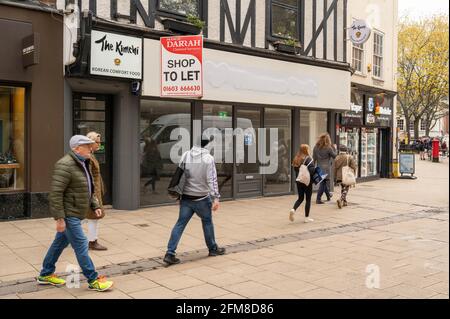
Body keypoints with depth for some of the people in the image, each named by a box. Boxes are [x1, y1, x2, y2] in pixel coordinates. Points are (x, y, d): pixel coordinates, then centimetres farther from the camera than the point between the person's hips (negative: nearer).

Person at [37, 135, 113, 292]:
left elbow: (88, 188, 21)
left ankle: (45, 275, 32)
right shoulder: (65, 165, -20)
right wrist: (59, 218, -24)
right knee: (81, 246, -5)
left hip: (74, 213, 10)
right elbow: (55, 193, -23)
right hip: (68, 214, -10)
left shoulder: (82, 163, 12)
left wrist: (95, 205, 11)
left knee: (60, 243, 18)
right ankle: (93, 281, 3)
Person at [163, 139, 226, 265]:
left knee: (180, 224, 4)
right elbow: (212, 180, -14)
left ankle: (170, 254, -2)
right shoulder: (208, 158, -12)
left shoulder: (185, 155, 1)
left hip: (186, 197, 3)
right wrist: (216, 198, -11)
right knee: (207, 221, 16)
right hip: (201, 198, -3)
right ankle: (213, 248, 31)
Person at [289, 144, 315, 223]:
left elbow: (295, 169, 8)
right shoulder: (308, 159, -14)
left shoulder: (296, 159, 4)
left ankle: (293, 209, -8)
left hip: (298, 181, 5)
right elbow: (312, 170, -22)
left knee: (300, 198, 17)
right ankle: (307, 218, 11)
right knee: (308, 199, 6)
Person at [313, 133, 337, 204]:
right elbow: (334, 156, 1)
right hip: (326, 168, -6)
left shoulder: (316, 147, 1)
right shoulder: (329, 148, -12)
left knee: (324, 182, 20)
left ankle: (328, 195, 37)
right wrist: (334, 148, 15)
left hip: (319, 167, 6)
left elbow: (314, 158, 4)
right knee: (323, 183, -3)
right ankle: (318, 199, -6)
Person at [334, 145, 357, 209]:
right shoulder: (350, 157, -6)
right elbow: (353, 167, -8)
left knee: (343, 189, 19)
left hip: (339, 177, 3)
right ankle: (340, 200, -20)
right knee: (346, 189, 1)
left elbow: (335, 168, 4)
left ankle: (344, 202, 24)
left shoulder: (337, 158, 0)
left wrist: (335, 177, 13)